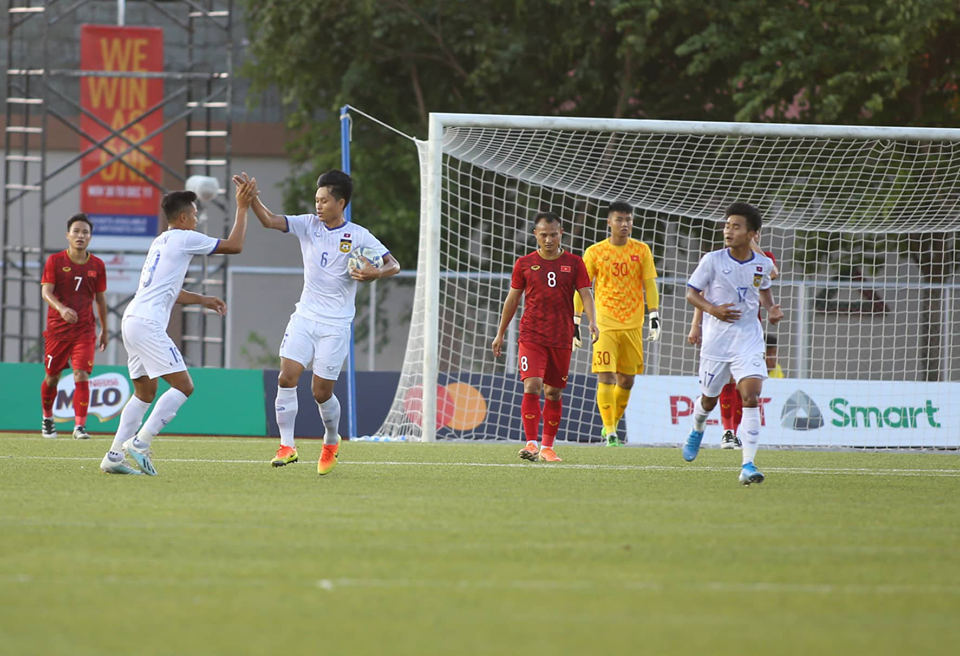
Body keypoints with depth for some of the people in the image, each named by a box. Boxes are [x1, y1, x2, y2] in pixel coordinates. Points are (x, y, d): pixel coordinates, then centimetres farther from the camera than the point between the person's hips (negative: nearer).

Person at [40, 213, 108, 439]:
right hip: (57, 329, -1)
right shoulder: (55, 261, -4)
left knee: (81, 375, -13)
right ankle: (47, 418, 32)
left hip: (85, 330, 1)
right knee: (52, 377, 8)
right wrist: (61, 309, -33)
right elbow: (46, 291, -13)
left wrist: (105, 330, 16)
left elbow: (100, 298, 13)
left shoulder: (97, 265, 4)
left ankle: (80, 425, -12)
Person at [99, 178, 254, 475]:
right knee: (183, 386, -9)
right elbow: (234, 245, -1)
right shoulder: (184, 239, -3)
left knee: (145, 392, 15)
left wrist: (202, 300, 31)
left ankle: (115, 456, 9)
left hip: (132, 320, 10)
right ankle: (140, 443, -15)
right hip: (148, 323, -10)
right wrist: (242, 208, 7)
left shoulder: (160, 242, 24)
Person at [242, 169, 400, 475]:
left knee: (321, 391, -1)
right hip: (304, 318, 3)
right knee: (287, 377, -14)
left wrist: (376, 273, -24)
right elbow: (270, 220, -6)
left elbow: (393, 265, -2)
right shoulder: (308, 225, 4)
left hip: (335, 325, -3)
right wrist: (251, 199, -23)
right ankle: (287, 446, -10)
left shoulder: (358, 236, -4)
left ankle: (331, 442, 27)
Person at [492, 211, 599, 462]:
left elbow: (585, 294, -1)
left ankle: (547, 447, 18)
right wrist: (500, 334, 15)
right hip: (531, 336, -1)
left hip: (561, 338, 1)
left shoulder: (573, 263, 5)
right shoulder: (524, 264, 5)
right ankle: (531, 443, -20)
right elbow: (512, 299, 12)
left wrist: (592, 322, -19)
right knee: (532, 386, -17)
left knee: (554, 393, 7)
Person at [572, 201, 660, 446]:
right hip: (604, 324, -2)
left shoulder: (641, 251, 6)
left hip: (633, 325, 2)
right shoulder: (594, 252, 1)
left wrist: (654, 318, -3)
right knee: (606, 376, -13)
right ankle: (610, 434, -11)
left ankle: (612, 425, 24)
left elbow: (650, 286, 7)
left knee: (627, 380, 6)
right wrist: (575, 324, 0)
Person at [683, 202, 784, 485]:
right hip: (716, 339, 0)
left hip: (748, 338, 0)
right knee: (710, 398, 14)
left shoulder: (763, 264, 0)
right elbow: (691, 293, -2)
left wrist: (771, 309, 2)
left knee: (751, 396, -17)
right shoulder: (712, 260, -8)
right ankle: (697, 430, 52)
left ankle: (748, 465, -18)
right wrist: (713, 309, -19)